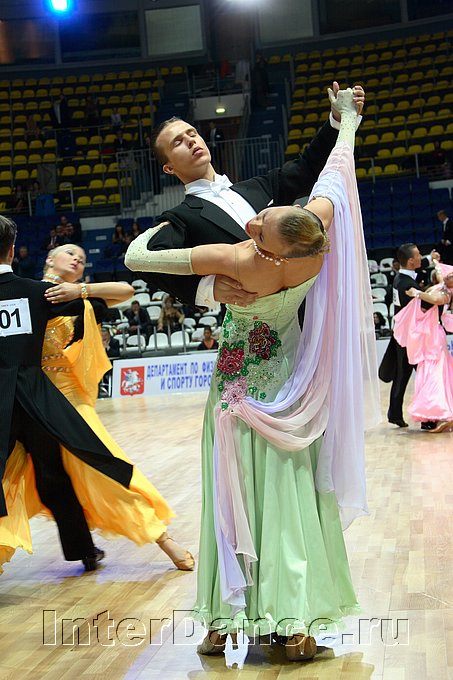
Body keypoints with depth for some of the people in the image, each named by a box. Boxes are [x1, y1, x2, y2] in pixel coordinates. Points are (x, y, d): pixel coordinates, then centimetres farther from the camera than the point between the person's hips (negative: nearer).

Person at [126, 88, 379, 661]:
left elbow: (136, 257, -23)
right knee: (290, 495, 6)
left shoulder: (236, 262, -30)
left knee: (235, 494, 7)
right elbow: (337, 169, -1)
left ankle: (228, 619, 15)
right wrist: (347, 119, 16)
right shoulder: (316, 232, -21)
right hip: (290, 384, 4)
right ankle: (296, 622, 9)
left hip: (239, 388, -3)